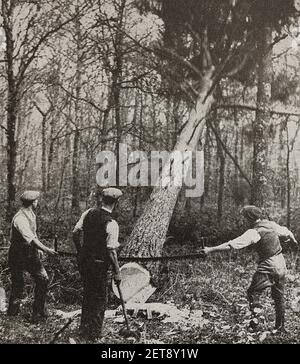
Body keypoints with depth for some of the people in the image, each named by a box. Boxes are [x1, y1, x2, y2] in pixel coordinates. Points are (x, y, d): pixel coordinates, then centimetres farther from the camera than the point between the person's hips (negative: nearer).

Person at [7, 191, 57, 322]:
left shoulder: (31, 214, 7)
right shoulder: (20, 218, -22)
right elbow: (31, 239, -29)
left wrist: (38, 249, 10)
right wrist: (46, 249, -30)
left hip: (30, 253, 8)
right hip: (18, 255, -8)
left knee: (42, 279, 3)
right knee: (17, 284, 3)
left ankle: (39, 312, 13)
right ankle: (13, 311, 21)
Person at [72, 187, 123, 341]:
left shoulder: (88, 213, -2)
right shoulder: (111, 223, -19)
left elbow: (75, 233, 3)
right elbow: (111, 251, -18)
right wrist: (117, 272, -7)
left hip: (84, 259, 6)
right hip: (99, 264, -6)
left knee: (87, 294, 23)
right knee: (100, 299, 11)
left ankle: (84, 328, 36)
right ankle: (94, 334, 20)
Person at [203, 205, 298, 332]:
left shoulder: (253, 232, -17)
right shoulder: (272, 225, 4)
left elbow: (230, 245, -22)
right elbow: (287, 232, 24)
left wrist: (211, 250, -20)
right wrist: (294, 240, 46)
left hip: (267, 268, -8)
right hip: (281, 266, 8)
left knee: (253, 293, 2)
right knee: (279, 297, 17)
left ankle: (255, 319, -9)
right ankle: (280, 327, 26)